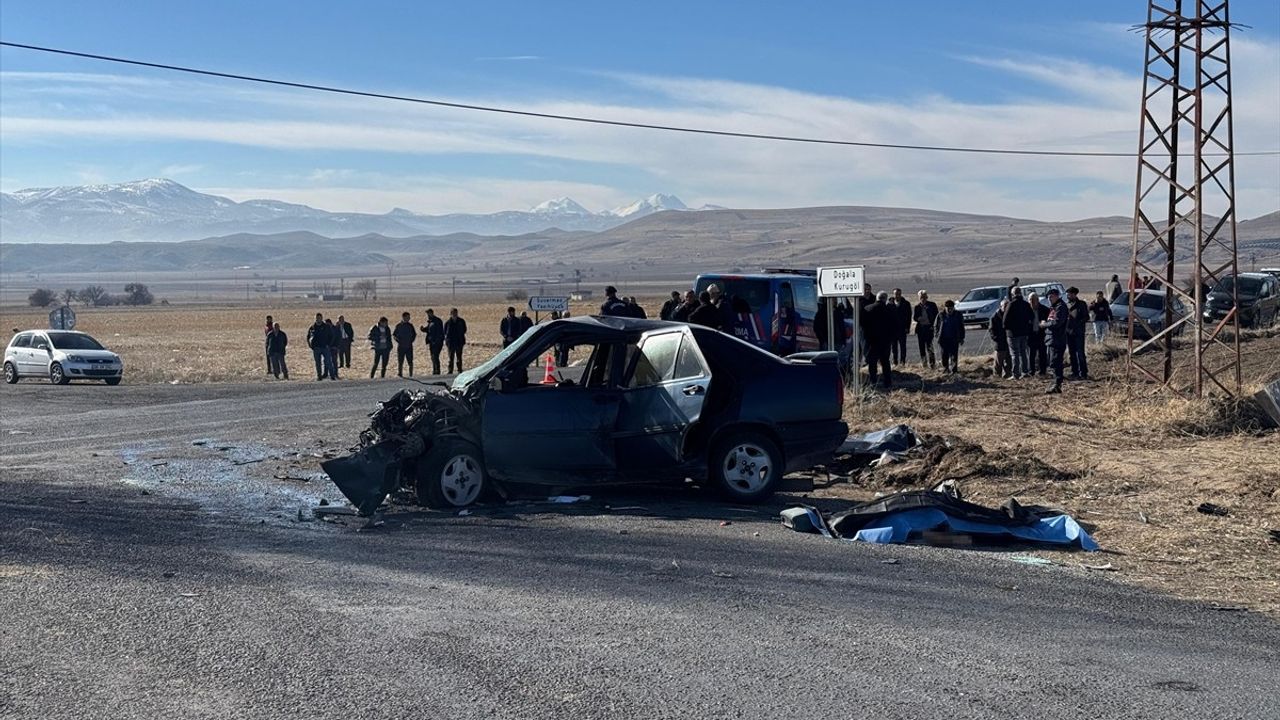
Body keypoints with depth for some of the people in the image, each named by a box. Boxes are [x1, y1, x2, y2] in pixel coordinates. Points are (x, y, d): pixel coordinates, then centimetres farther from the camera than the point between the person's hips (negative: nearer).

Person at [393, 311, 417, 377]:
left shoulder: (410, 325, 6)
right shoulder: (398, 325, -2)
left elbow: (414, 334, 16)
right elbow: (394, 335, 2)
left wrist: (411, 341, 4)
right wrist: (398, 341, -6)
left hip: (409, 347, 2)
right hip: (401, 347, -2)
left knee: (410, 362, 2)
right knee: (400, 362, 2)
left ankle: (411, 375, 8)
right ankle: (400, 374, 8)